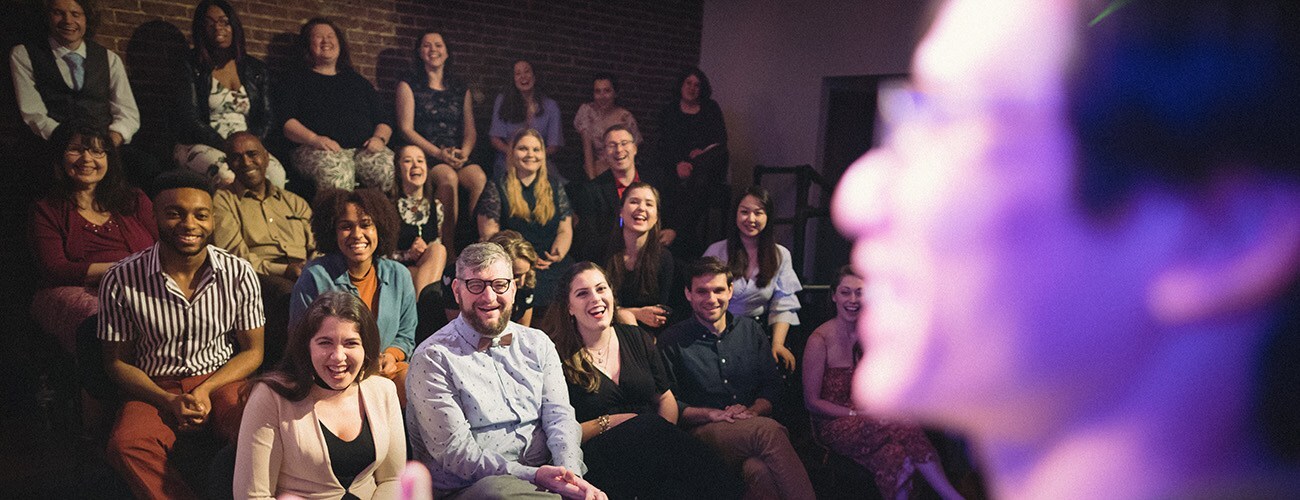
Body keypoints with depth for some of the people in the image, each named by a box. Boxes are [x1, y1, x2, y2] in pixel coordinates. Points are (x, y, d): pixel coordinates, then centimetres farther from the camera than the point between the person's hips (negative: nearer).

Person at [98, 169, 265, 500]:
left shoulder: (239, 274, -4)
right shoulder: (121, 280, -8)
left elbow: (253, 351, 4)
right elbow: (117, 362, 1)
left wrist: (205, 390, -13)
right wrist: (169, 401, -15)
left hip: (221, 379, 0)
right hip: (155, 388, 0)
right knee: (125, 446, -33)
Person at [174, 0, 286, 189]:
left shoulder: (257, 70, 16)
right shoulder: (192, 68, 6)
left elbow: (266, 117, 10)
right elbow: (191, 120, -3)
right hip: (200, 146, -2)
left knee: (276, 173, -32)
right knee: (227, 177, -37)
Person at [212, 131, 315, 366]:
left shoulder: (294, 203, 31)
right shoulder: (222, 201, 16)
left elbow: (317, 247, 19)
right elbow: (234, 256, 1)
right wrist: (284, 270, -12)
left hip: (304, 278, 4)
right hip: (257, 278, -3)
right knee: (289, 294, -40)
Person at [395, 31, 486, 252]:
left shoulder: (461, 89, 21)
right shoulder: (409, 85, 9)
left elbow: (470, 130, 15)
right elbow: (406, 128, 0)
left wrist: (464, 152, -8)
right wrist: (438, 153, -14)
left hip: (458, 157, 3)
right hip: (424, 157, -3)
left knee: (479, 178, -30)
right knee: (448, 177, -35)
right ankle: (448, 248, -30)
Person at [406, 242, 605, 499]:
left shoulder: (538, 345, 16)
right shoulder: (433, 357, -2)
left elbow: (560, 417, 5)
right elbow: (454, 450, -10)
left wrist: (570, 473, -18)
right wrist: (533, 476, -21)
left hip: (548, 476, 4)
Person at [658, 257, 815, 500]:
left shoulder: (750, 330, 18)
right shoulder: (672, 341, 6)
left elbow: (772, 384, 16)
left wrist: (754, 411, -6)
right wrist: (713, 414, -13)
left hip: (754, 427, 3)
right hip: (702, 432, -3)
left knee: (759, 470, -36)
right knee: (768, 430, -35)